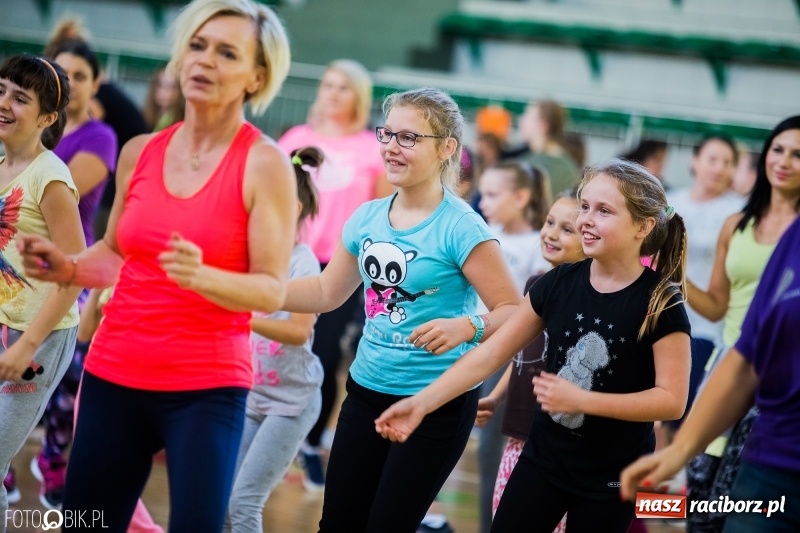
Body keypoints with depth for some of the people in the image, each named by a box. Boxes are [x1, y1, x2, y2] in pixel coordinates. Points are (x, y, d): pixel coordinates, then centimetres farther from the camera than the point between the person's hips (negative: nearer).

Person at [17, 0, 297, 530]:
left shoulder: (265, 164, -8)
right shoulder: (139, 152, 7)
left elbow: (273, 290, -11)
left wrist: (200, 277, -28)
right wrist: (67, 269, 1)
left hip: (207, 390, -5)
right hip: (114, 376, 5)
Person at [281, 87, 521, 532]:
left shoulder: (461, 227, -16)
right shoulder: (367, 217, 4)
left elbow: (514, 311, -16)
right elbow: (327, 292, 17)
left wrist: (466, 327, -35)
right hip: (367, 390, 6)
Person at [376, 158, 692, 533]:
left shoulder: (661, 304, -15)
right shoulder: (558, 284, -3)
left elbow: (672, 400, -18)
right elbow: (490, 354, -1)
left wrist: (581, 400, -25)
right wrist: (422, 402, -9)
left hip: (612, 476, -4)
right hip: (542, 458, 4)